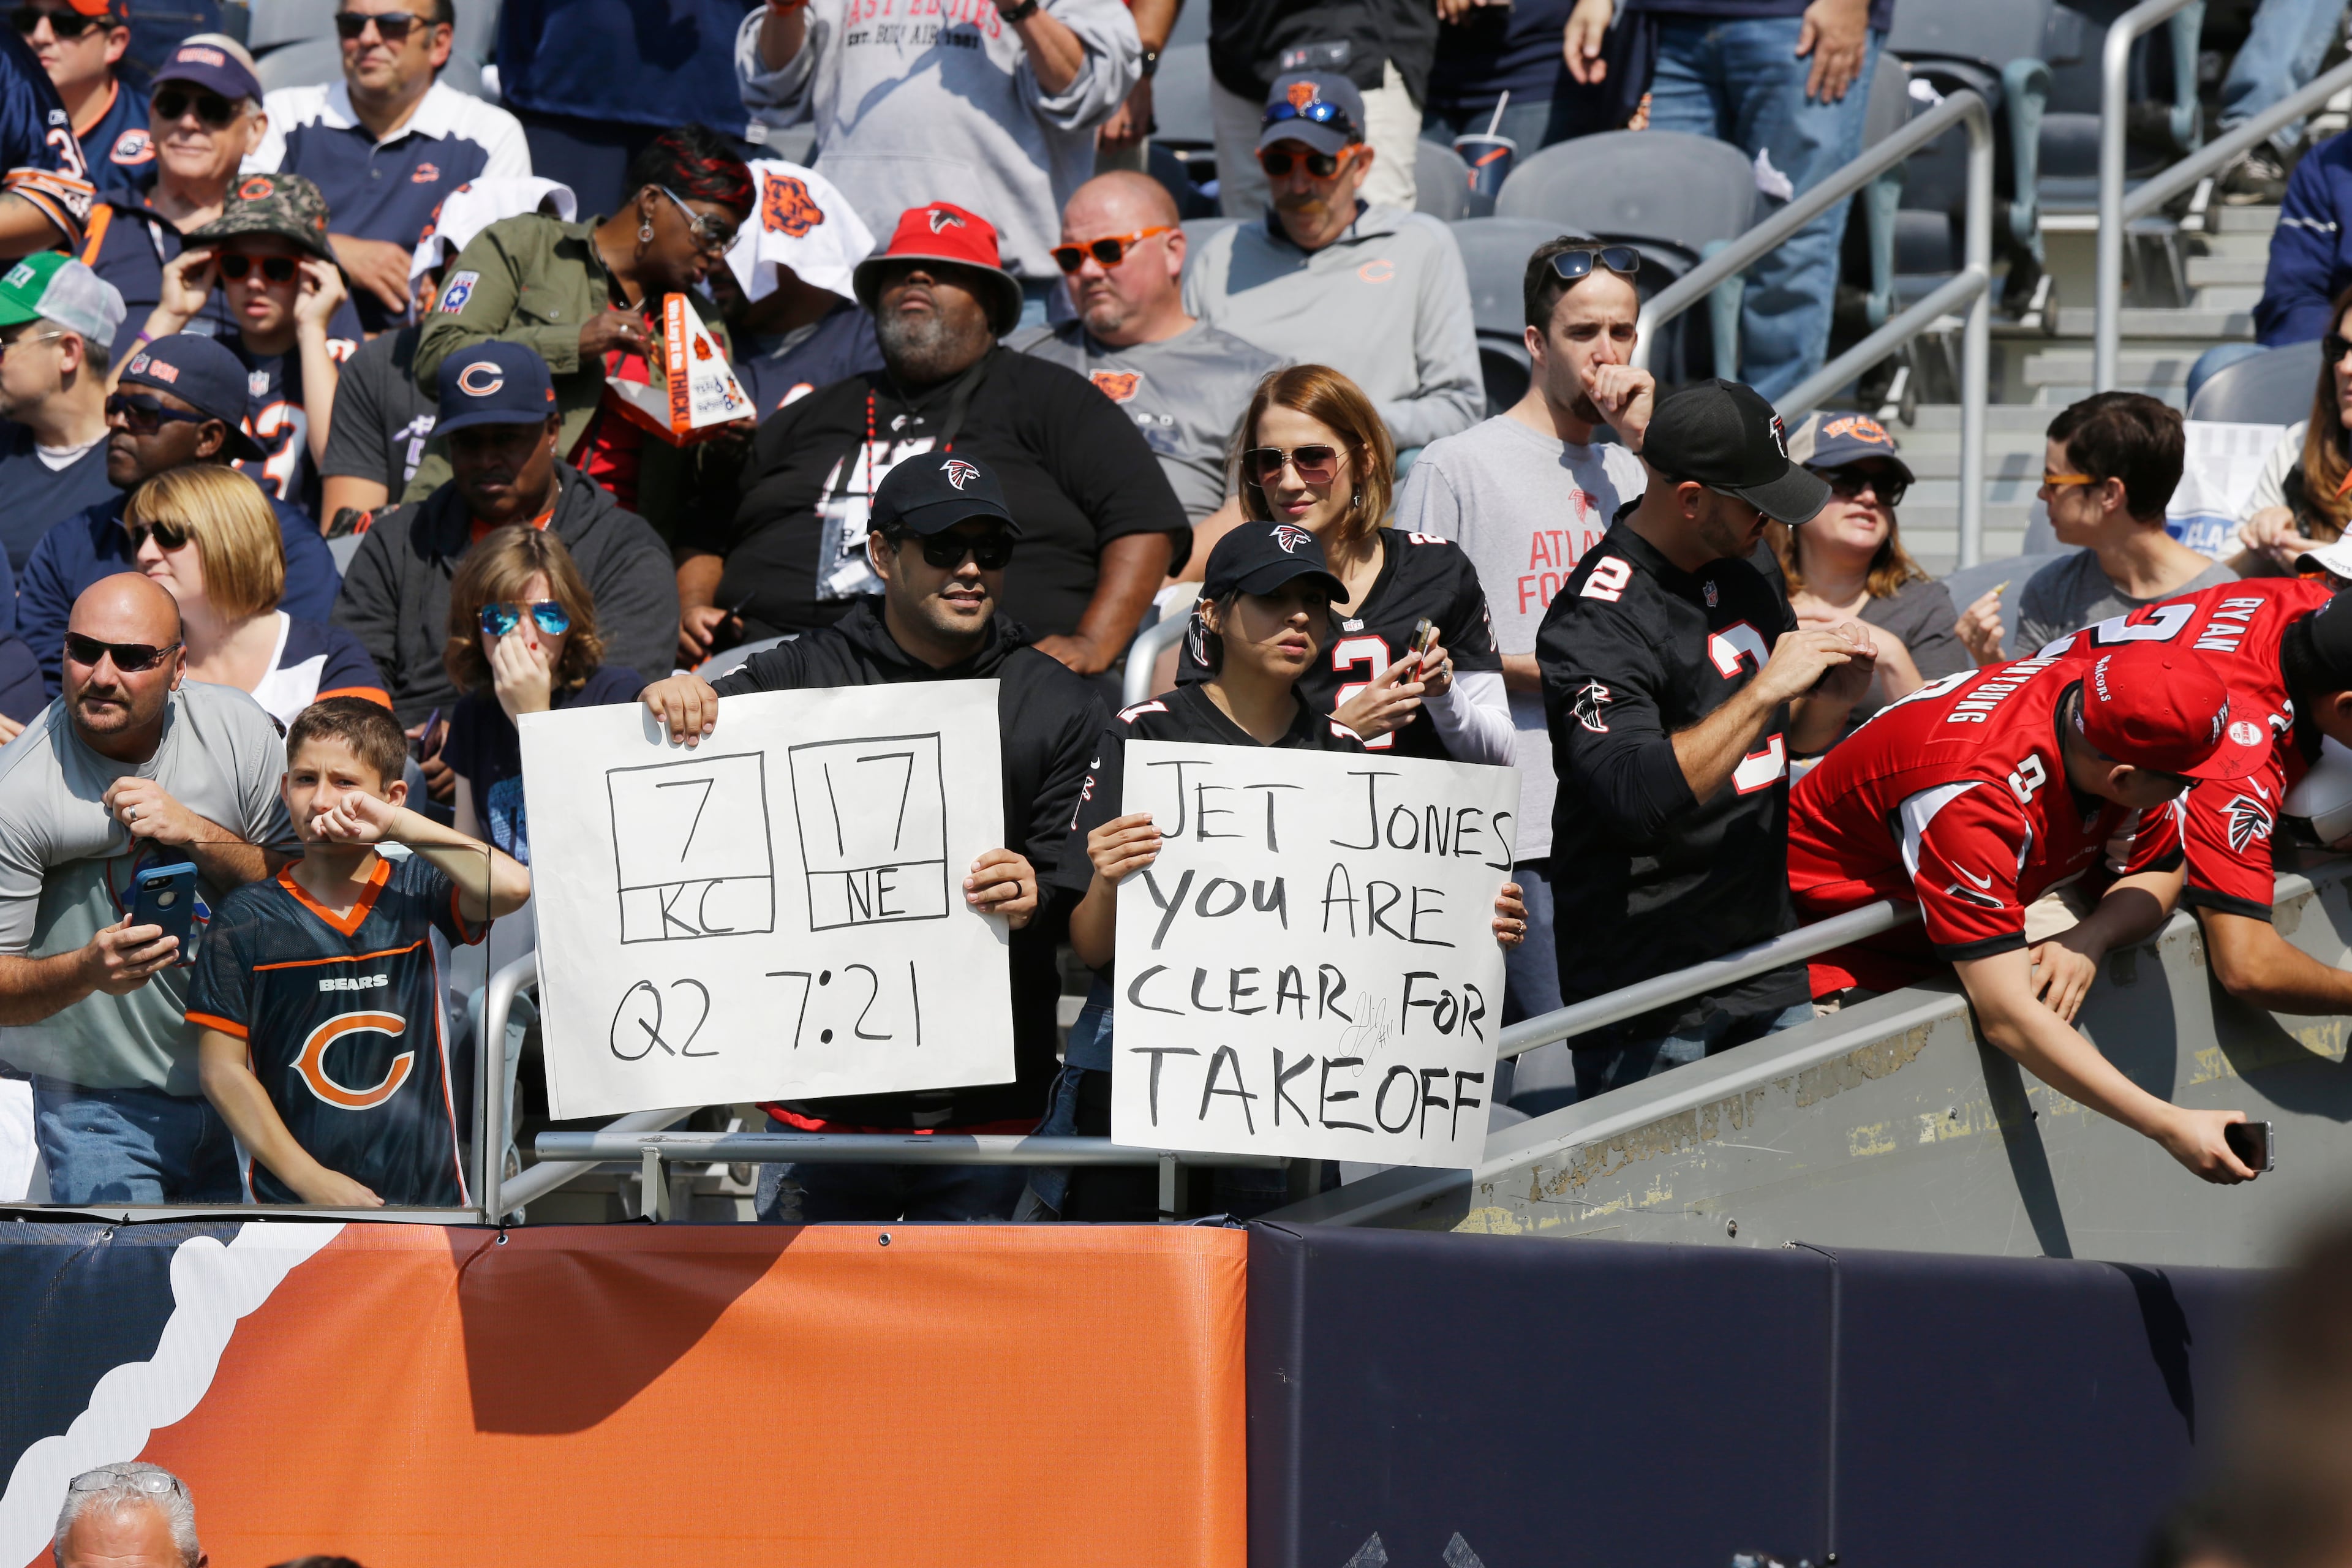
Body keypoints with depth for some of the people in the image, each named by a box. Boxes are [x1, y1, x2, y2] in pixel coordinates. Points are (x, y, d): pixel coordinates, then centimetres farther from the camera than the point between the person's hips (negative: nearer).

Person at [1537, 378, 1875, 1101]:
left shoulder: (1743, 582, 11)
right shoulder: (1596, 623, -17)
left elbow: (1796, 740, 23)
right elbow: (1638, 798, -30)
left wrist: (1837, 693, -1)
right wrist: (1766, 688, -26)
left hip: (1765, 967, 8)